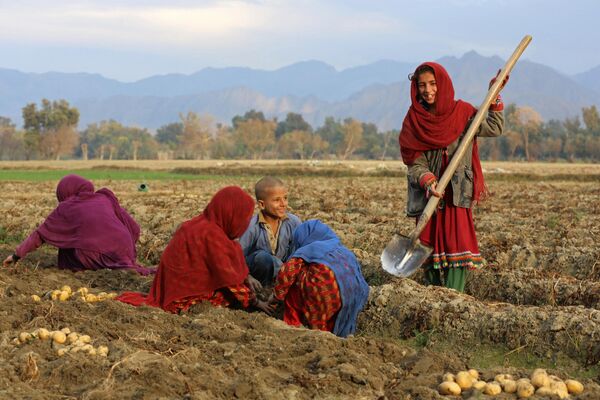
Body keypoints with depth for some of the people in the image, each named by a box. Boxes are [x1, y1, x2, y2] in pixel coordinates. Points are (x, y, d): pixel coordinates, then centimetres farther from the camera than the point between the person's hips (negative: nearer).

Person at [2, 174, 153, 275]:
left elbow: (40, 234, 23)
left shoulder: (65, 208, 13)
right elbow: (134, 228, 15)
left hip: (92, 260, -3)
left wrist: (17, 255, 35)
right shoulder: (105, 197, 18)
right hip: (123, 252, 4)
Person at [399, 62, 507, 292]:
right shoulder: (413, 120, 4)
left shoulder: (461, 112, 4)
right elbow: (414, 162, -3)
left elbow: (495, 128, -2)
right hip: (428, 195, 1)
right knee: (431, 247, 3)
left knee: (457, 246, -11)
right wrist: (428, 182, -21)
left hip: (456, 193, -1)